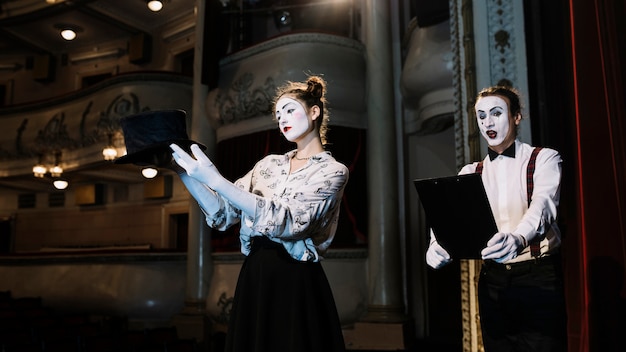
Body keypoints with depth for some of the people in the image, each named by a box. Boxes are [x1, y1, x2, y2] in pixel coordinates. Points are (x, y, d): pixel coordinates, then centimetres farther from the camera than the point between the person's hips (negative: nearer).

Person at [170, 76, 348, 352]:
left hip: (296, 282, -5)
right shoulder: (268, 164, 12)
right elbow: (223, 214, 7)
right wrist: (183, 170, -5)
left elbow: (284, 221, -21)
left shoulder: (332, 171, -6)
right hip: (253, 276, 5)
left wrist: (214, 179, -25)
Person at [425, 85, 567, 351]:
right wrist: (437, 244, -28)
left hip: (539, 278, -3)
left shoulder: (544, 159, 0)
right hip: (493, 280, 4)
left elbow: (543, 204, -20)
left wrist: (519, 238, -42)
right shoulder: (470, 173, 11)